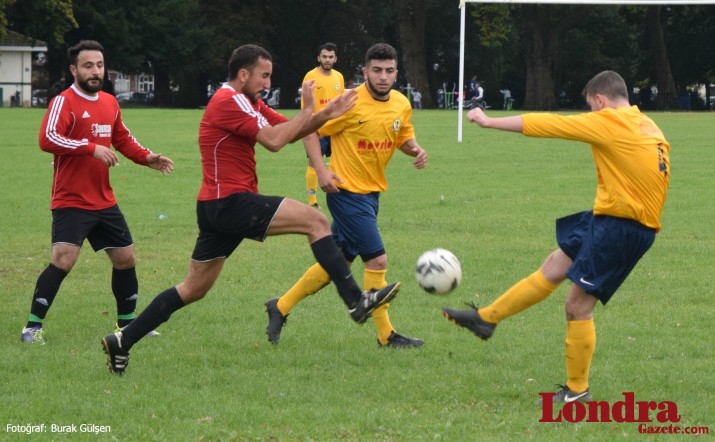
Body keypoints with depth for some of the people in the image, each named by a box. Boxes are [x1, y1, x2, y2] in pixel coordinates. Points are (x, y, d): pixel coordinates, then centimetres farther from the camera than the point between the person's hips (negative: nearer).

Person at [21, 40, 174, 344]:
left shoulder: (110, 103, 11)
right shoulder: (63, 102, -12)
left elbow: (123, 139, 27)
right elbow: (47, 139, -27)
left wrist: (148, 158, 11)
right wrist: (92, 148, -31)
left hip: (104, 202, 7)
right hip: (71, 202, -7)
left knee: (126, 259, 14)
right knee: (63, 260, -20)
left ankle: (127, 322, 31)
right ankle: (33, 327, -13)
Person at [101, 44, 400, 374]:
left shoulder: (250, 103, 19)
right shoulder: (227, 102, -12)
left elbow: (289, 131, 18)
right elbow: (274, 140, -19)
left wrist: (325, 115, 3)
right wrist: (307, 109, -9)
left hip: (218, 208, 10)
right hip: (230, 202, -10)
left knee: (193, 290, 13)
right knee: (316, 221, -13)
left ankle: (122, 342, 13)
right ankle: (356, 301, -17)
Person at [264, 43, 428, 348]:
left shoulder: (402, 105, 2)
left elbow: (403, 138, 19)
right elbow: (311, 131, -10)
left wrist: (416, 150, -3)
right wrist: (321, 171, -19)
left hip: (371, 193, 8)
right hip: (347, 191, -8)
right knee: (377, 260, -9)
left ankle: (281, 307, 28)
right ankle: (386, 335, 2)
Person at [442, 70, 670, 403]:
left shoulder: (608, 123, -13)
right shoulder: (648, 127, 10)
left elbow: (543, 124, -9)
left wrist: (490, 122, -1)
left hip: (620, 226, -9)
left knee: (578, 305, -1)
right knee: (554, 268, 16)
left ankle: (577, 390, 9)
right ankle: (486, 318, 26)